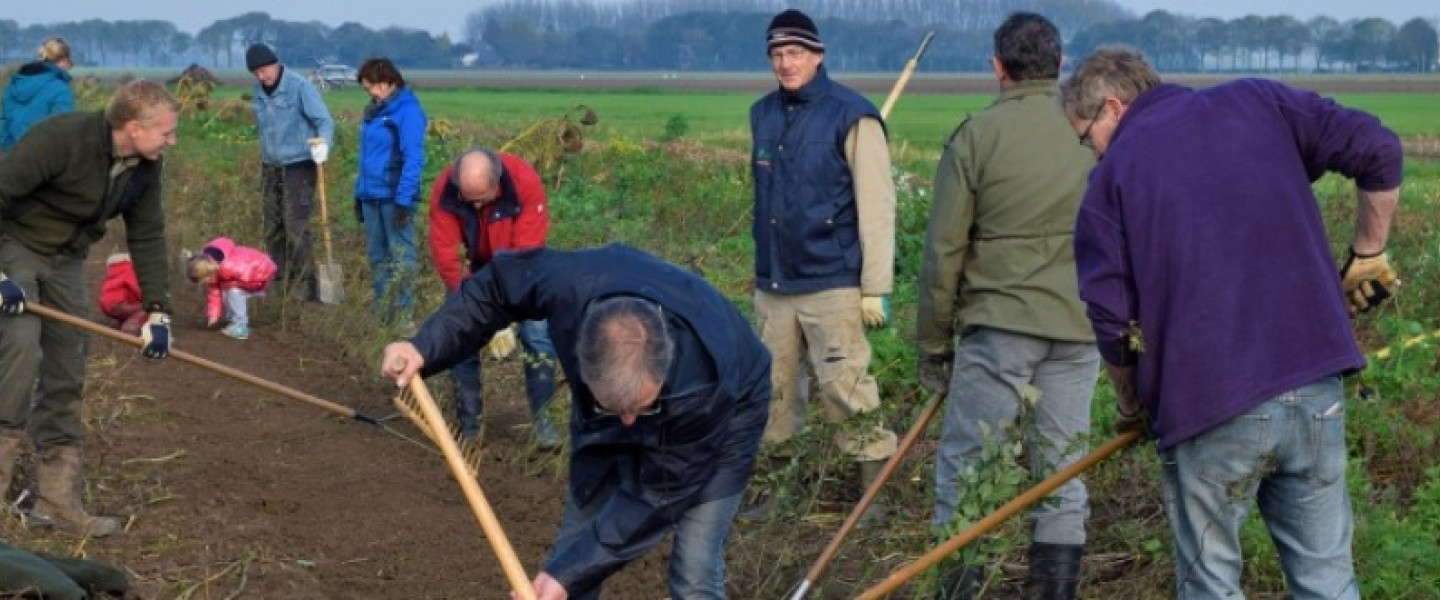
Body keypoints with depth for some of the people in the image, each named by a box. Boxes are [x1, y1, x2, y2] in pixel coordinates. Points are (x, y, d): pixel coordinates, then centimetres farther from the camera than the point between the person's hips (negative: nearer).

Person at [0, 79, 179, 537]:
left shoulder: (145, 166, -7)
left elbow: (147, 237, 2)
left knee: (67, 377, 4)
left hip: (65, 260, 7)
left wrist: (158, 310, -2)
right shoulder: (61, 138, -30)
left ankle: (57, 499, 10)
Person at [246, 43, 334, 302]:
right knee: (273, 228, 11)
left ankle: (303, 288, -8)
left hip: (298, 166, -7)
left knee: (296, 229, -11)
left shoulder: (300, 86, -13)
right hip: (270, 166, 7)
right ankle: (278, 283, 20)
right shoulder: (258, 91, 7)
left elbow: (324, 120, -18)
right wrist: (267, 151, 7)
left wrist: (323, 143, -37)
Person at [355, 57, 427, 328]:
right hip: (371, 196, 8)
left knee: (401, 256, -3)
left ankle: (403, 318, 1)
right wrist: (359, 194, 17)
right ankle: (382, 315, 21)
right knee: (377, 257, 13)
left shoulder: (407, 111, -11)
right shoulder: (373, 112, 13)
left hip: (395, 197, -8)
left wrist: (404, 199, -21)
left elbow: (414, 159, -17)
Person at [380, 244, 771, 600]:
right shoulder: (571, 284, -40)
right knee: (574, 551, 6)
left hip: (721, 415, -4)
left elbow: (657, 493, -31)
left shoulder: (705, 386, -45)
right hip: (607, 402, 4)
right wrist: (427, 347, -25)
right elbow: (496, 286, -15)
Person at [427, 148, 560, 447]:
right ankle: (469, 427, 4)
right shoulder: (444, 190, -29)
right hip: (470, 268, 1)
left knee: (538, 335, -11)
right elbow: (445, 254, -26)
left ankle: (542, 419, -1)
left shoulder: (526, 183, -34)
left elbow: (526, 251, -31)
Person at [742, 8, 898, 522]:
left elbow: (876, 207, -12)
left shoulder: (851, 117, -10)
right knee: (771, 390, 11)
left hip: (832, 284, -6)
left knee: (844, 387, -8)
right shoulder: (763, 115, 10)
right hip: (772, 283, 6)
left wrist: (876, 288, -14)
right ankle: (771, 481, 23)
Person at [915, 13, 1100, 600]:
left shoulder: (977, 136, -4)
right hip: (1080, 330, 4)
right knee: (1062, 474, 9)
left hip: (1000, 323, -3)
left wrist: (932, 344, 6)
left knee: (965, 469, 4)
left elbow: (943, 251, -3)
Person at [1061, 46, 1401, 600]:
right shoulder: (1259, 101, 11)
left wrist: (1132, 407, 15)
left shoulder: (1114, 174, 4)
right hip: (1316, 383, 3)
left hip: (1206, 405, -3)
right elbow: (1377, 149, 0)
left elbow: (1112, 322, -2)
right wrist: (1367, 256, 12)